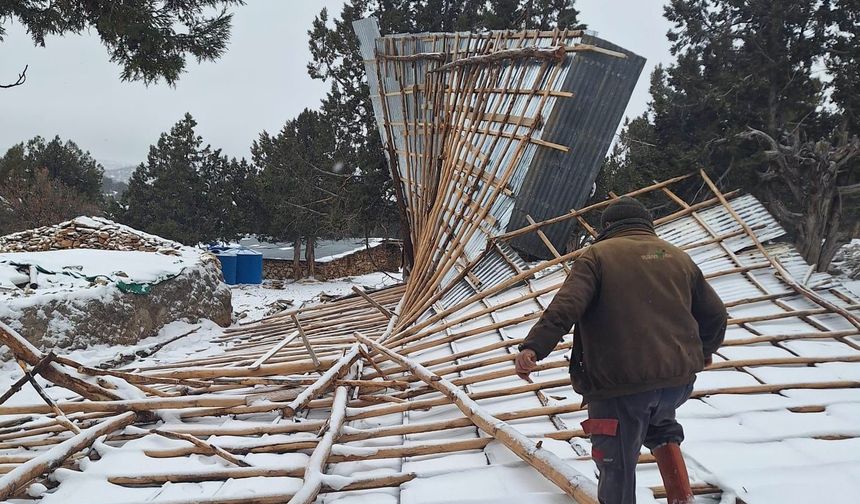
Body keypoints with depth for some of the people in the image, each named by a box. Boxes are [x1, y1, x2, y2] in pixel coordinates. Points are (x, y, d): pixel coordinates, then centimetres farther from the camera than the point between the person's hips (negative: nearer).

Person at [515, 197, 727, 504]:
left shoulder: (597, 255, 0)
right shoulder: (678, 257, 16)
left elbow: (566, 306, -17)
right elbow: (715, 314, 21)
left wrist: (533, 347, -24)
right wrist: (703, 351, 39)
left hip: (620, 383, -5)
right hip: (678, 379, 6)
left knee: (617, 467, 7)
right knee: (659, 425, 35)